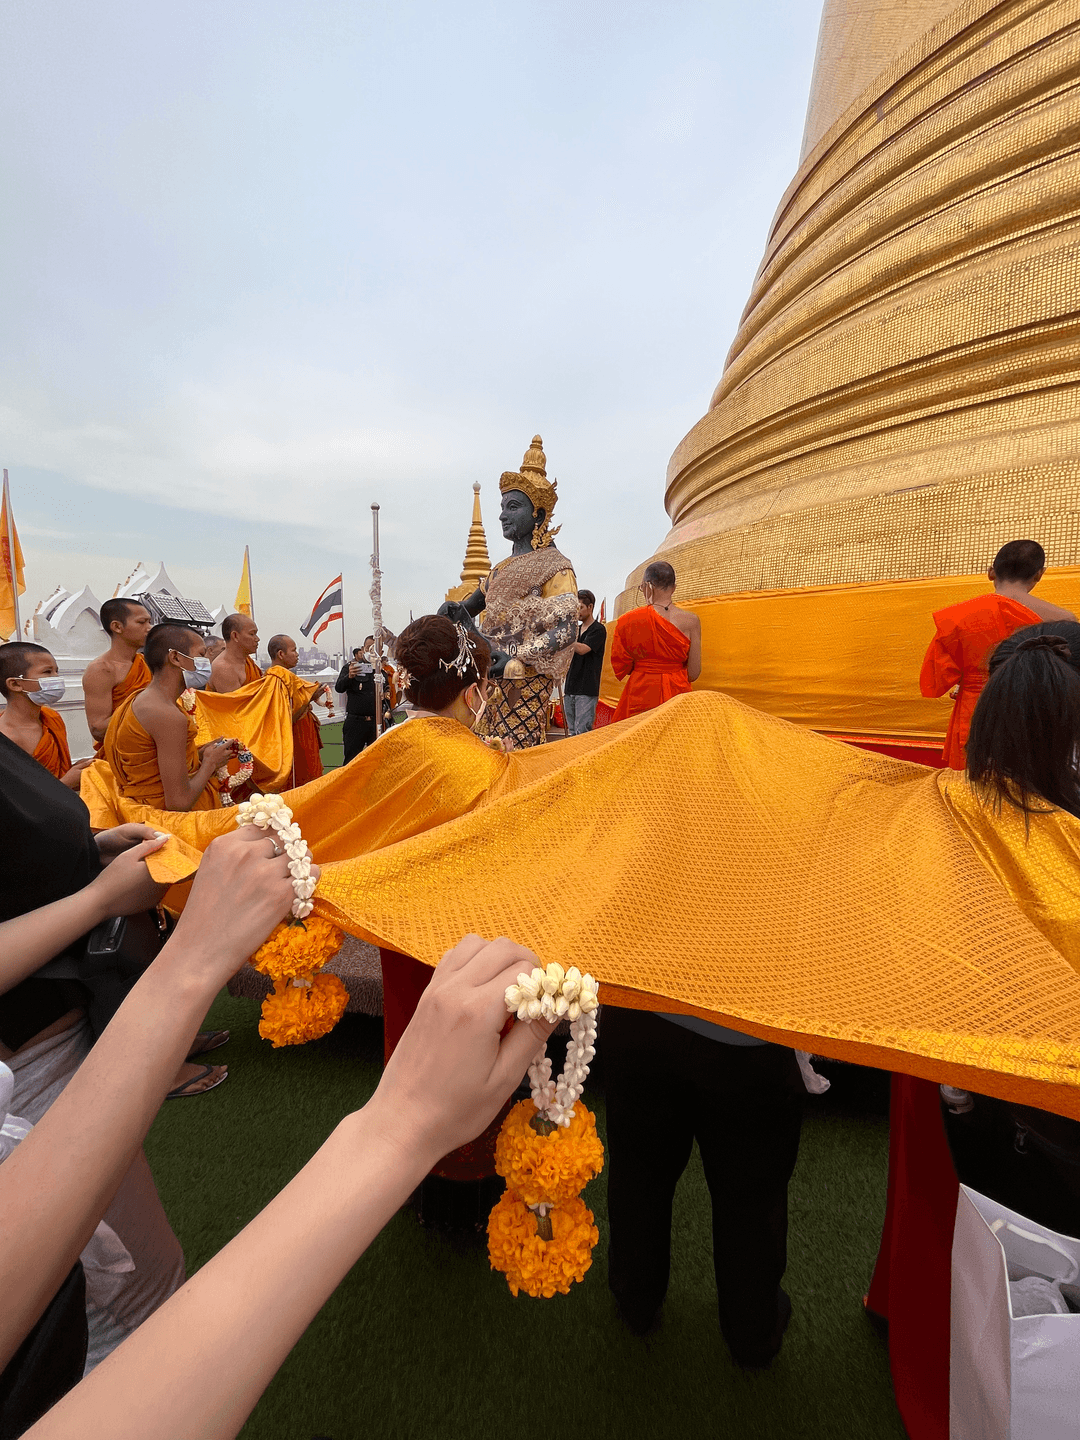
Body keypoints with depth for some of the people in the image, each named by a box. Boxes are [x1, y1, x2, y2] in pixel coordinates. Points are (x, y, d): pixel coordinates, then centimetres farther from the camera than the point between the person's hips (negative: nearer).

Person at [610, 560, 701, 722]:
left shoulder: (628, 620, -5)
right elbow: (693, 673, -3)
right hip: (676, 694, 1)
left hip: (640, 694, 0)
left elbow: (620, 668, 2)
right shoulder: (690, 620, -4)